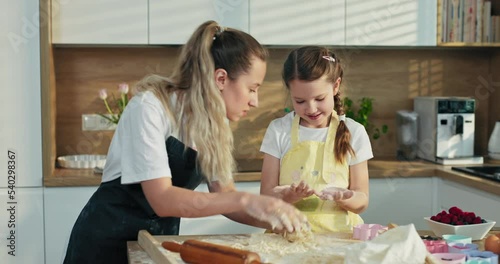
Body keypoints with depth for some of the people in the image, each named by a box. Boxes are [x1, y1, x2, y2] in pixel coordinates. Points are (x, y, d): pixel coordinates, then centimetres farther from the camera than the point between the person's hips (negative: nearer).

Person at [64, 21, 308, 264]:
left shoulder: (215, 121, -1)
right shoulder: (150, 107, -22)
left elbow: (223, 195, -2)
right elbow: (162, 200, -29)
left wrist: (273, 219, -17)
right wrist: (245, 200, -36)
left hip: (159, 240, 6)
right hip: (108, 241, -6)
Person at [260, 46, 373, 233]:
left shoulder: (354, 133, 3)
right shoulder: (279, 131, 3)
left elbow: (361, 202, 4)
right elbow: (266, 196, 1)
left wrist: (343, 197, -17)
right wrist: (288, 196, -19)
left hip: (338, 232, 2)